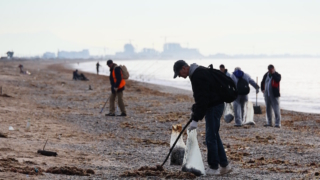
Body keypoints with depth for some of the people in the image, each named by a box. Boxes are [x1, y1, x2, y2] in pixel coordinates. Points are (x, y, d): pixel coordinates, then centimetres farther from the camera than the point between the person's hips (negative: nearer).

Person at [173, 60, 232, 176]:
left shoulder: (198, 76, -21)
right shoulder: (198, 72, 13)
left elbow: (202, 99, -25)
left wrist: (195, 119, -23)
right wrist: (195, 110, 17)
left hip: (214, 107, -11)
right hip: (216, 105, 11)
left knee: (211, 138, -5)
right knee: (214, 136, 15)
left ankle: (213, 168, 0)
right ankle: (225, 166, 19)